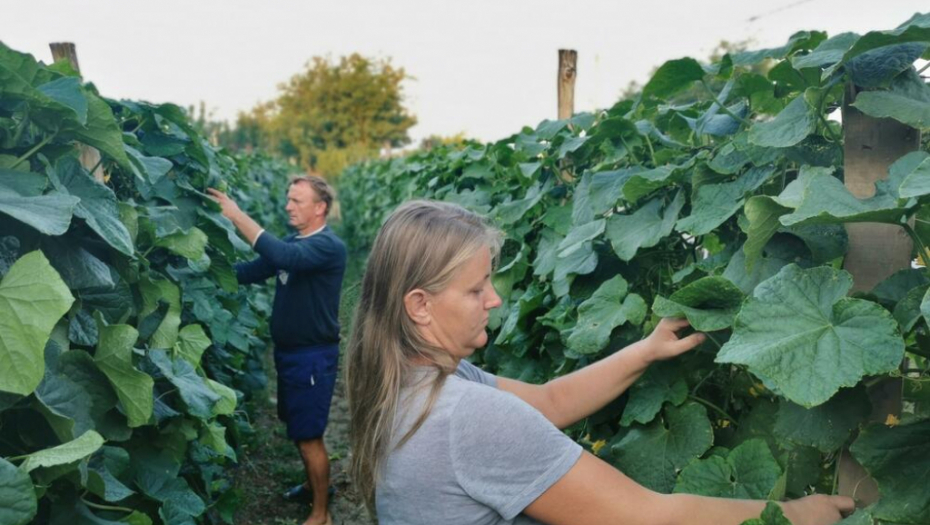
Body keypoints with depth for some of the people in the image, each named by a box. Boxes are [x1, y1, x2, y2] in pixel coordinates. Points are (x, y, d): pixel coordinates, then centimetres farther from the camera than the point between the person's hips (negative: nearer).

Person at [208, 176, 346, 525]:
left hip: (313, 355, -8)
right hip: (289, 351, 8)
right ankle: (314, 483, 42)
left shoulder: (328, 246, -19)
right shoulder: (293, 242, 8)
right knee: (298, 429, 21)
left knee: (309, 436, 0)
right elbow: (249, 273, 8)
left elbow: (284, 257, -37)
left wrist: (237, 215, -33)